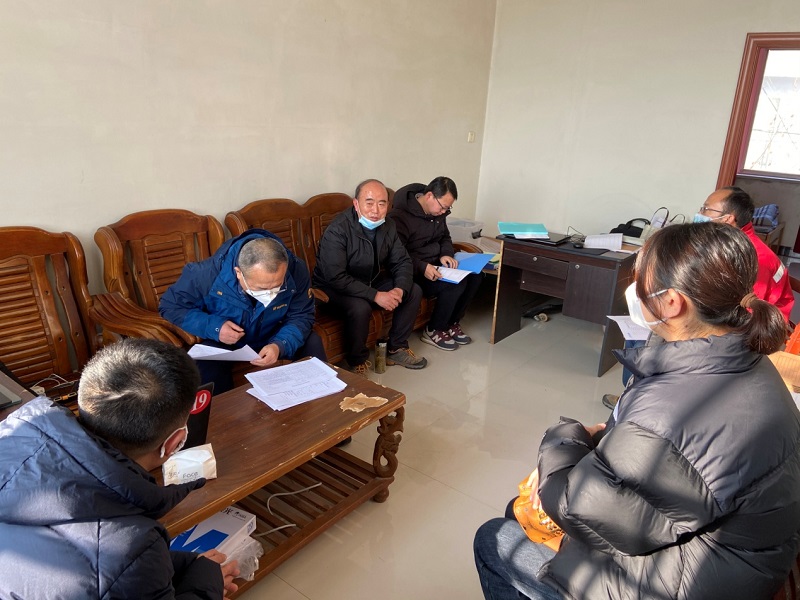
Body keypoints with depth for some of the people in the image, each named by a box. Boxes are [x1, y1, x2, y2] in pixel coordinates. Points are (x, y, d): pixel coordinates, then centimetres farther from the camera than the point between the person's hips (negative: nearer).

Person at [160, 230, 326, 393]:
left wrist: (280, 345, -38)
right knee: (208, 364, -31)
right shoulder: (207, 274, -32)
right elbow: (169, 307, -16)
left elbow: (301, 317, -17)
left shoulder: (296, 270, -28)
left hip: (273, 338, 2)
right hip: (221, 342, -1)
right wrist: (213, 327, -31)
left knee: (312, 342, -19)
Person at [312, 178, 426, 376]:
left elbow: (402, 261, 0)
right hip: (334, 288, -7)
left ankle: (396, 348, 9)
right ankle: (357, 362, -9)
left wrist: (400, 289, -21)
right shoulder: (338, 230, -27)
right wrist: (375, 295, -34)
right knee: (360, 308, -36)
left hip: (371, 281, 7)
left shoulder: (387, 226, -5)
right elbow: (335, 278, -32)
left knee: (414, 291, -4)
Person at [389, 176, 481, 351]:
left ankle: (451, 322, 8)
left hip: (435, 264, 8)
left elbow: (445, 237, 19)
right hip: (414, 271, -8)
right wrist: (422, 267, -33)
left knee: (474, 276, -9)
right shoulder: (400, 216, -20)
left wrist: (446, 254, -2)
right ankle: (433, 331, -5)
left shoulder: (438, 212, 4)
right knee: (455, 284, -26)